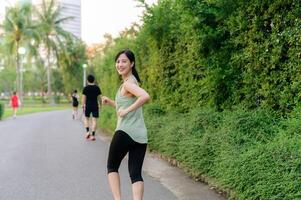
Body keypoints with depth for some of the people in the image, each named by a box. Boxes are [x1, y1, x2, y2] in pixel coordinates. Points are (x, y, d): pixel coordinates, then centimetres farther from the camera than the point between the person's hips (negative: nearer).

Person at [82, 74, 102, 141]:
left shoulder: (85, 88, -4)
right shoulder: (97, 88, 1)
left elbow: (84, 98, -5)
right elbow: (99, 97, 3)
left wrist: (83, 106, 1)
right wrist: (100, 105, 14)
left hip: (88, 105, -1)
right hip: (95, 105, 1)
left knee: (86, 118, 16)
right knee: (94, 120, 1)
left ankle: (88, 131, -1)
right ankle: (93, 135, -2)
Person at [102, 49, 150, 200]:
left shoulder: (128, 83, -10)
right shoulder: (131, 82, 19)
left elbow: (145, 97, -29)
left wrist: (127, 110, -21)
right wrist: (110, 102, 16)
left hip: (125, 132, -8)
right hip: (141, 135, 8)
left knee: (112, 167, 12)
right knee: (136, 174, 6)